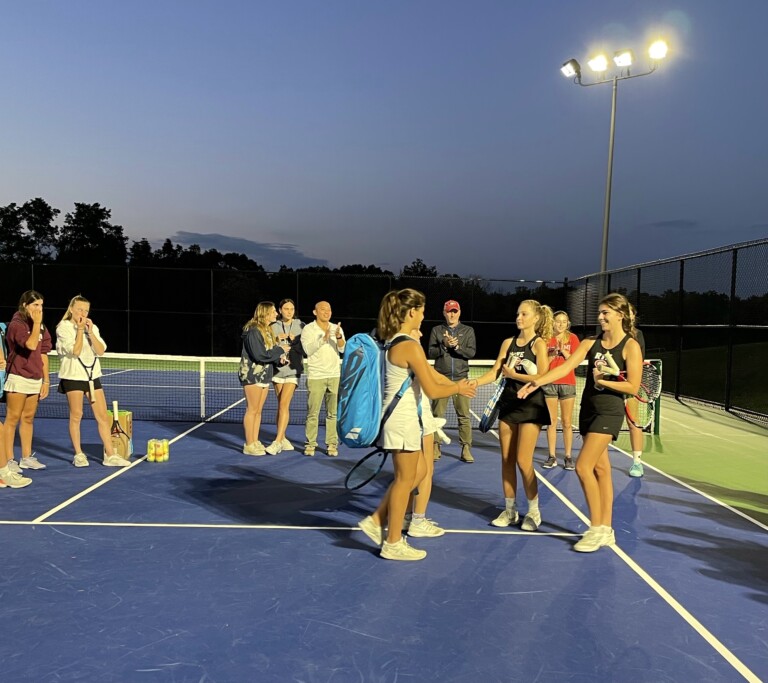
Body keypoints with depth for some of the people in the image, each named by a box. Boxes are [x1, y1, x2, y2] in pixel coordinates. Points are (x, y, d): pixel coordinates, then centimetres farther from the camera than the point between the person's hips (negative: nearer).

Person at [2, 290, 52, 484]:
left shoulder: (41, 327, 12)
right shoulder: (16, 324, -8)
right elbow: (31, 345, -24)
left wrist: (46, 380, 11)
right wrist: (36, 323, -17)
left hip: (35, 379, 7)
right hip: (18, 378, -6)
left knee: (28, 418, 11)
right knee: (12, 419, -3)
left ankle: (26, 458, 18)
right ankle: (9, 461, 2)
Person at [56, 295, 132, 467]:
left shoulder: (92, 327, 11)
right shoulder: (63, 328, -5)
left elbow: (101, 351, -1)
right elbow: (75, 351, -15)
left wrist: (90, 332, -9)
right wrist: (80, 329, -13)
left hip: (93, 375, 5)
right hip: (73, 376, -5)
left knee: (103, 416, 2)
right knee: (76, 415, 1)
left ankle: (109, 455, 7)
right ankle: (78, 454, 15)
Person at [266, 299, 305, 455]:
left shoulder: (300, 326, 2)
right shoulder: (273, 327, 6)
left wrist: (294, 340, -15)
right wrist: (276, 340, -14)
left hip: (292, 369, -3)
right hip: (277, 368, 3)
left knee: (284, 404, -12)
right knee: (281, 405, 9)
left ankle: (277, 442, -13)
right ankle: (283, 439, 18)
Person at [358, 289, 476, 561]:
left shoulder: (393, 341, 9)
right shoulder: (411, 346, -21)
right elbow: (432, 390, -19)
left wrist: (455, 385, 15)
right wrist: (458, 388, -2)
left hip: (399, 417, 10)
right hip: (403, 419, -10)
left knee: (418, 471, 19)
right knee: (405, 479, 4)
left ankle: (377, 520, 23)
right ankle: (393, 543, 17)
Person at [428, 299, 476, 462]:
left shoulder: (468, 331, 7)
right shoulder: (436, 330, 7)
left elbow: (472, 352, -4)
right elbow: (431, 352, -1)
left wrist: (457, 346, -18)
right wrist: (444, 345, -17)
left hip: (461, 378, 0)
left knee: (464, 415, -1)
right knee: (437, 414, 4)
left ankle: (466, 449, 4)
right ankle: (436, 447, 13)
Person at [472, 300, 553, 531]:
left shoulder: (539, 343, -7)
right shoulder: (508, 343, 8)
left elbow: (542, 378, -15)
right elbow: (494, 373, 3)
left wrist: (512, 374, -10)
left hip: (531, 406, -5)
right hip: (508, 403, 5)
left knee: (523, 461, -6)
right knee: (506, 459, 8)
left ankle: (533, 511, 13)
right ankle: (510, 510, 20)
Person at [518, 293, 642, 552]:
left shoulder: (630, 346, -9)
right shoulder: (590, 342, 5)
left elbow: (633, 387, -12)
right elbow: (566, 367, -7)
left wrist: (603, 382, -19)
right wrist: (538, 381, -20)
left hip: (609, 412, -6)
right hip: (588, 409, 6)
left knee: (583, 466, -13)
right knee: (600, 469, 10)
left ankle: (597, 528, 1)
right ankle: (605, 530, 18)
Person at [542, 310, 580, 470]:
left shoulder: (572, 338, 3)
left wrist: (563, 351, -15)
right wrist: (553, 354, -14)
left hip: (568, 383, -1)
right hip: (549, 383, 1)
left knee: (567, 423, 2)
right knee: (551, 421, 4)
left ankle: (568, 457, 8)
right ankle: (552, 456, 9)